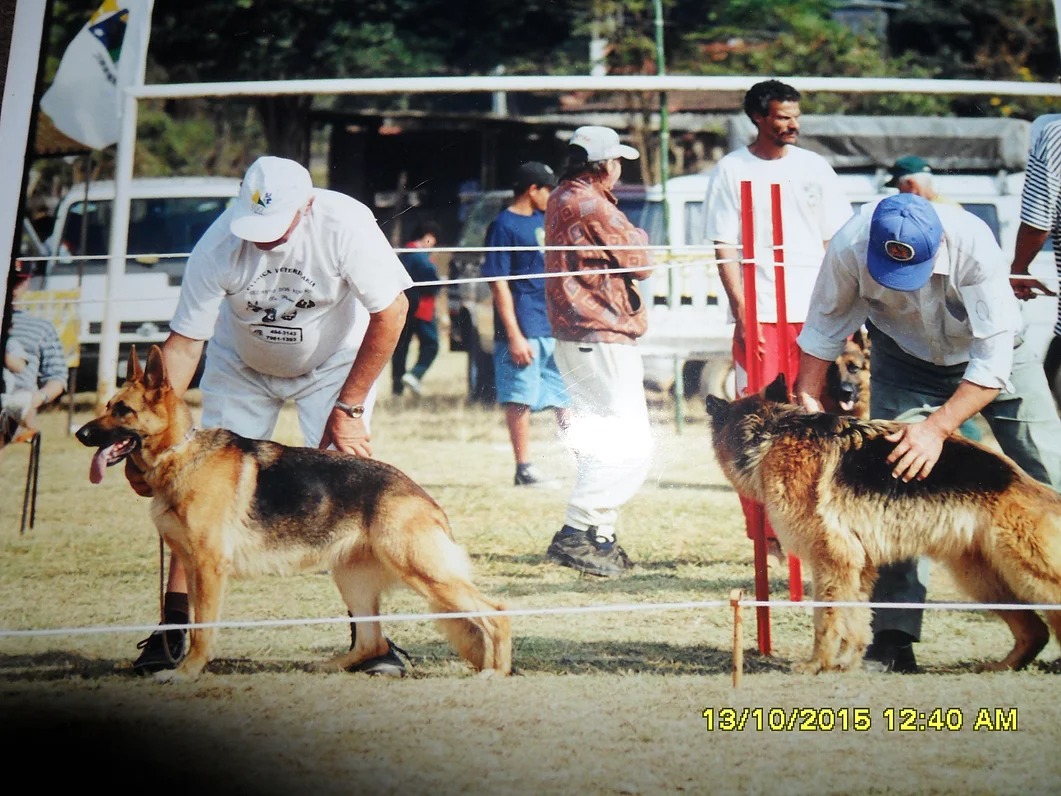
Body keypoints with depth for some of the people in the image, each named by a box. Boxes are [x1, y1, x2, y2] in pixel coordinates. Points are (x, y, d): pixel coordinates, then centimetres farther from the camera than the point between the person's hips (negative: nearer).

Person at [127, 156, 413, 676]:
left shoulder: (344, 224, -32)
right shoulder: (218, 245, -28)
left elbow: (391, 311, -23)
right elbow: (183, 344, -25)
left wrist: (348, 408, -21)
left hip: (334, 364, -1)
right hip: (241, 367, 1)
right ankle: (172, 629, 0)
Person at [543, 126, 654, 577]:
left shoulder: (559, 201, 14)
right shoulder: (594, 209, -17)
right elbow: (639, 264, -11)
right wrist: (638, 236, 8)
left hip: (573, 337, 11)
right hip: (603, 338, -11)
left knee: (602, 441, 16)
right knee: (630, 444, -11)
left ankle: (599, 538, 16)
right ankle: (575, 535, -16)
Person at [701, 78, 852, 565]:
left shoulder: (814, 168, 11)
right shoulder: (731, 171, 3)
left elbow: (836, 242, 13)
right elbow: (724, 249, 0)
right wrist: (742, 314, -9)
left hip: (815, 314, 3)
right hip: (759, 318, -2)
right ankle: (767, 533, 1)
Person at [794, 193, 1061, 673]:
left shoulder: (973, 244, -37)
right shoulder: (849, 249, -30)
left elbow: (993, 361, -34)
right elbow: (824, 327, -10)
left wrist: (938, 427, -39)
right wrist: (806, 399, -12)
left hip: (992, 352, -1)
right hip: (904, 360, 1)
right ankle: (894, 639, -7)